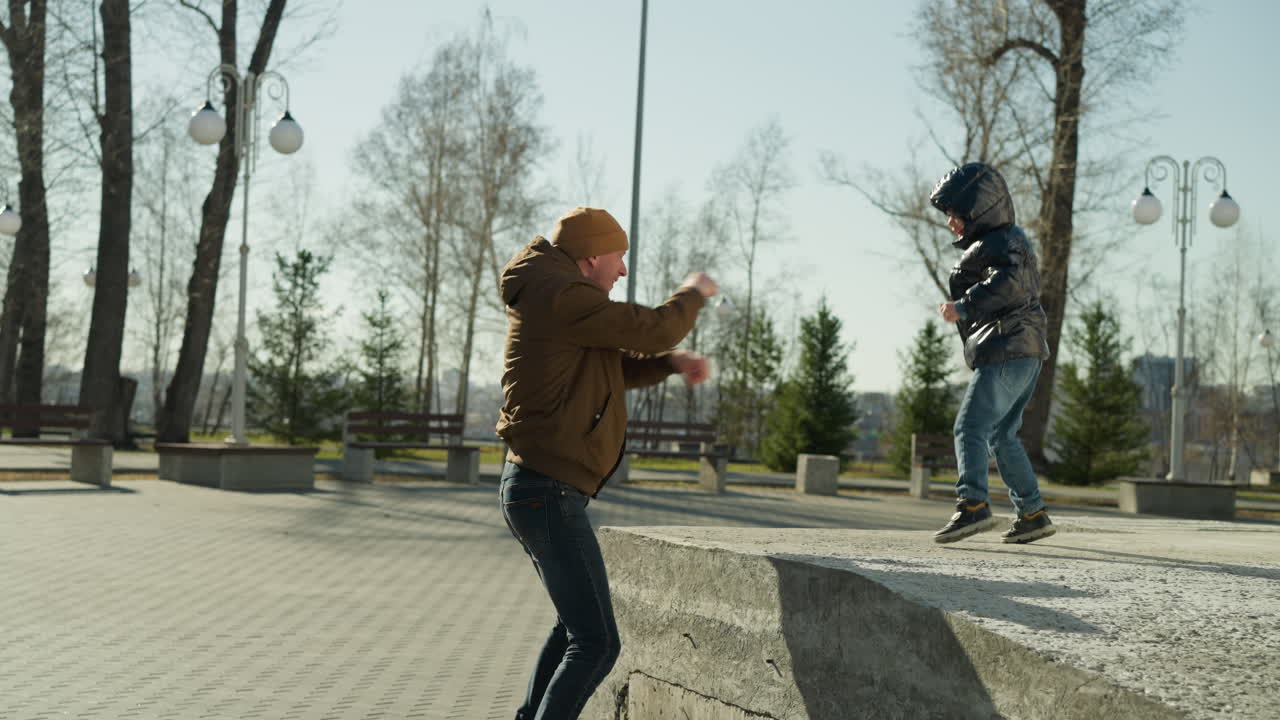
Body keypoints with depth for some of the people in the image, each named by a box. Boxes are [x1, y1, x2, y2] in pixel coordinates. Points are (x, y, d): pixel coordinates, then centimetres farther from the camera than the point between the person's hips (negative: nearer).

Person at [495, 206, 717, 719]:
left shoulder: (553, 300, 16)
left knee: (576, 624, 27)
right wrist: (693, 293, 7)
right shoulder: (562, 296, -17)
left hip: (540, 492, 11)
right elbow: (653, 329, -13)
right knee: (596, 644, -12)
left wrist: (674, 362, 7)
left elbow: (619, 367, 25)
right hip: (549, 497, -11)